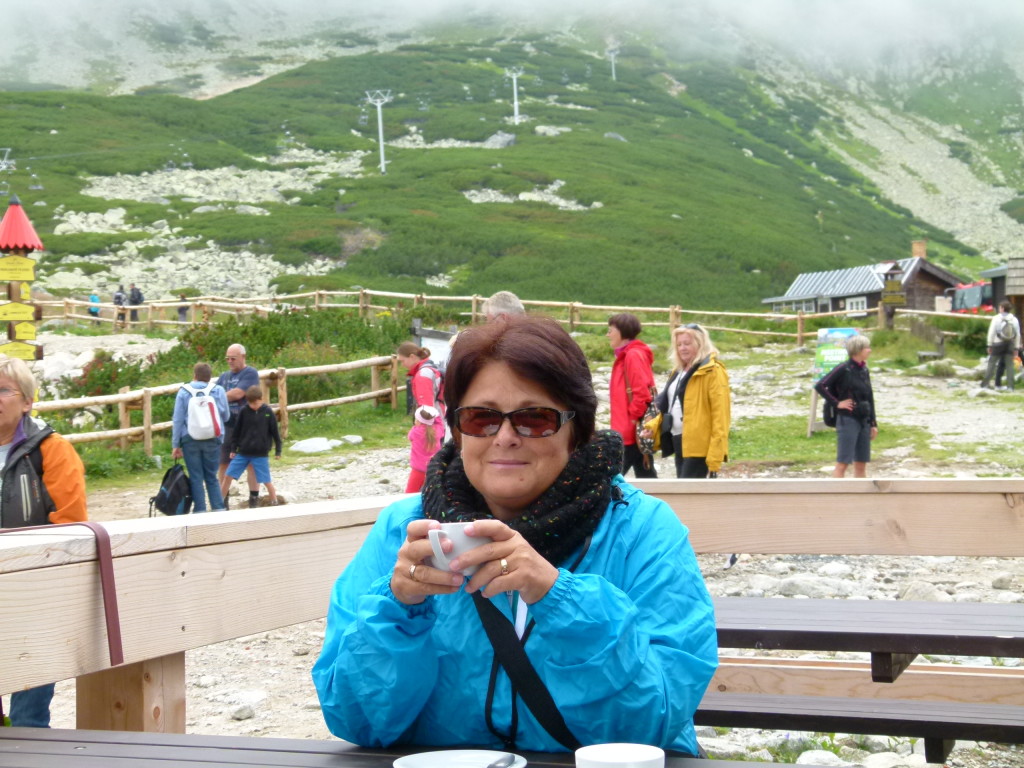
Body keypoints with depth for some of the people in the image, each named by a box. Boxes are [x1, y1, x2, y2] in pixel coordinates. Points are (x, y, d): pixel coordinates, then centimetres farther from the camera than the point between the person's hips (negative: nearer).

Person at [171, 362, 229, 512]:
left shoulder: (184, 392, 0)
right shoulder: (219, 391, 2)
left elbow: (177, 420, -2)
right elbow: (226, 417, 9)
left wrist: (176, 445, 1)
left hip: (190, 440, -1)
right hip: (213, 440, 1)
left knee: (196, 478, 6)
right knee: (212, 477, 12)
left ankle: (200, 510, 5)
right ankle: (218, 509, 6)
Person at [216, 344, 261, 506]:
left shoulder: (250, 373, -5)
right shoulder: (224, 376, 16)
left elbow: (238, 393, -16)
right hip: (226, 426, 6)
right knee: (223, 463, 6)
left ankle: (254, 500, 5)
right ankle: (223, 502, 14)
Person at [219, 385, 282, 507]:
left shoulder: (268, 412, -5)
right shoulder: (244, 412, -2)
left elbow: (275, 432, 2)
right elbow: (237, 431, 6)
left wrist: (278, 451, 4)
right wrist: (233, 449, 6)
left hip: (261, 454, -2)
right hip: (242, 452, 2)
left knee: (267, 480, 0)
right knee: (228, 475, 1)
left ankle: (274, 504, 17)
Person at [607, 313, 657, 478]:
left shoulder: (633, 355, -14)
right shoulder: (626, 355, 17)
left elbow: (642, 392, -21)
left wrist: (633, 418, -16)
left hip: (631, 432, -10)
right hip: (629, 431, 10)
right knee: (646, 476, 11)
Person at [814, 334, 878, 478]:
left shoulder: (864, 370, 9)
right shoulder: (843, 369, -11)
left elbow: (869, 398, 16)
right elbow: (820, 386, -15)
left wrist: (873, 423, 14)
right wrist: (837, 403, -13)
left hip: (864, 421, 7)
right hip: (847, 420, -7)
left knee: (861, 464, 10)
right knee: (842, 463, -5)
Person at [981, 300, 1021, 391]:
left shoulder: (996, 318, -6)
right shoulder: (1014, 320, 3)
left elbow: (991, 333, -6)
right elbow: (1018, 335, 3)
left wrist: (990, 345, -1)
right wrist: (1016, 348, 8)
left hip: (998, 344, -2)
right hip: (1010, 345, 2)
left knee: (991, 364, 4)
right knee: (1009, 365, 5)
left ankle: (985, 385, 2)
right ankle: (1010, 386, 1)